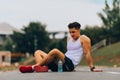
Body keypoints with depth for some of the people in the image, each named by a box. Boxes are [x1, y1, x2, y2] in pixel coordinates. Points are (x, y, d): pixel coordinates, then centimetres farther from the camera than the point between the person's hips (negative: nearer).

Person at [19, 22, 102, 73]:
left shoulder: (84, 39, 3)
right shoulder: (69, 39, 25)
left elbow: (87, 54, -4)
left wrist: (92, 68, -10)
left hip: (69, 65, -9)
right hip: (62, 64, 9)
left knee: (55, 51, -37)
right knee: (38, 52, 3)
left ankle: (35, 67, -27)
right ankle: (42, 67, -33)